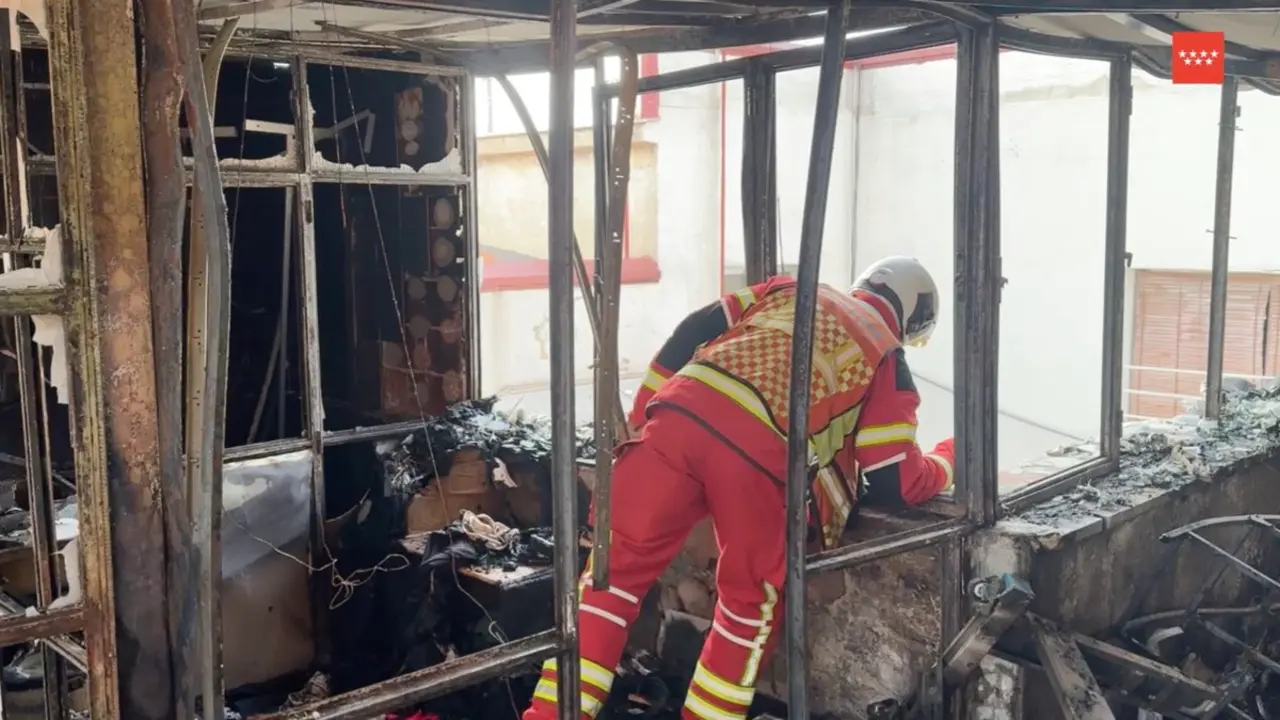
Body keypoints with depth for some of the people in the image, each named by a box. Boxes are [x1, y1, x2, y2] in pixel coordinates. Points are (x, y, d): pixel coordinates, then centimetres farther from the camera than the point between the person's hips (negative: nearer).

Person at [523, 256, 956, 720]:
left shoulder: (787, 290, 34)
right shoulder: (886, 359, 24)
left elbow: (692, 334, 22)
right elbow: (895, 483, 17)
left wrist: (641, 421, 26)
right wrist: (947, 459, 39)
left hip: (681, 412, 3)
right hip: (763, 452, -3)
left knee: (618, 570, 12)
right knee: (751, 602, 21)